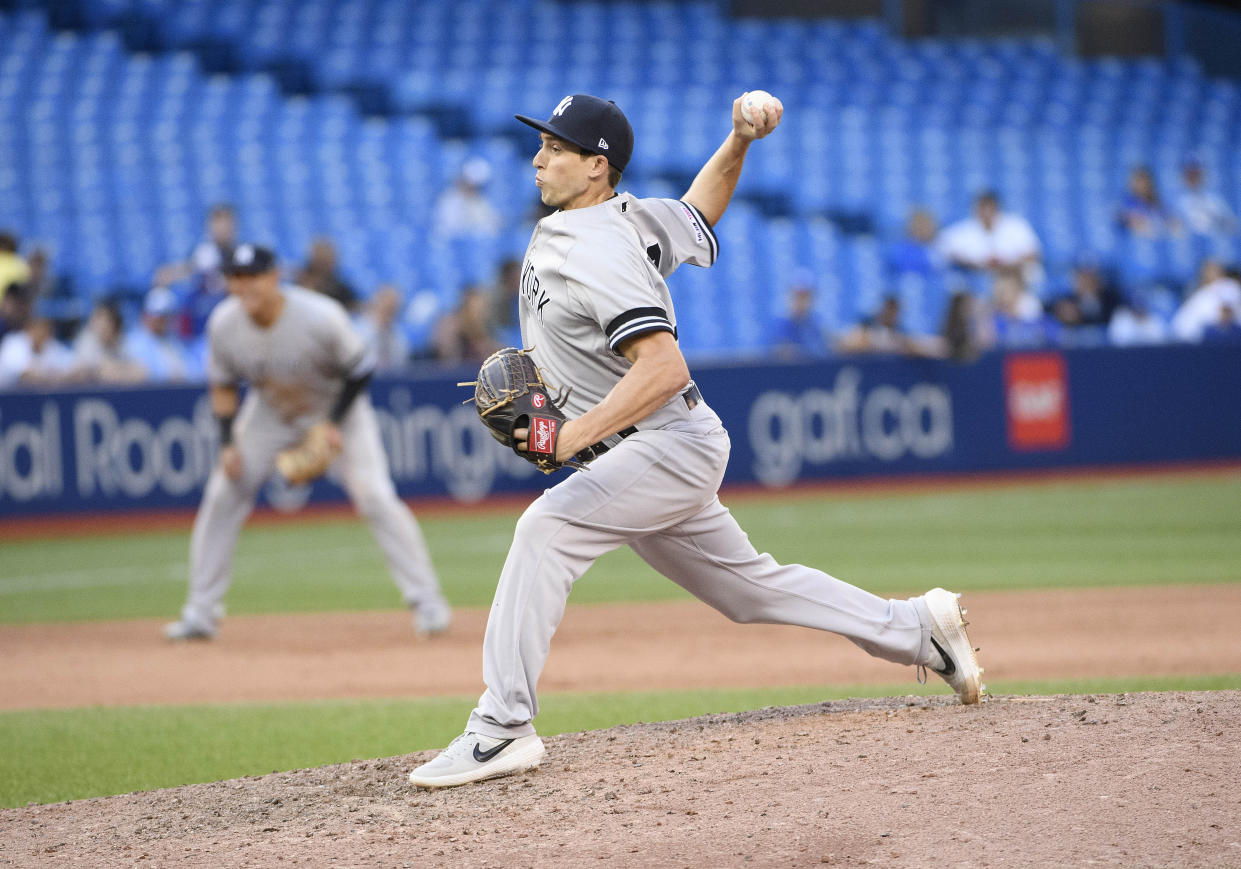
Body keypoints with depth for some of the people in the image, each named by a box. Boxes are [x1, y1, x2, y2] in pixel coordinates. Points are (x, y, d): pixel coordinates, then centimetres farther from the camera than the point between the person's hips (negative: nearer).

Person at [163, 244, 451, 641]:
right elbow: (222, 385, -4)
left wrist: (336, 424, -23)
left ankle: (427, 601, -5)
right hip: (270, 411, 3)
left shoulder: (320, 317, -32)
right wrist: (228, 443, -13)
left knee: (375, 497, -16)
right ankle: (200, 612, 4)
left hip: (337, 405, -3)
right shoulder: (223, 323, -21)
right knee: (222, 496, -5)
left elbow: (360, 371, -18)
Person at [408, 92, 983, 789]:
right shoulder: (626, 215, 6)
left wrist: (576, 434, -40)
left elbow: (665, 368, -32)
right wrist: (737, 143, 5)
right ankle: (918, 629, 31)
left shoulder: (598, 257, -23)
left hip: (671, 442, -11)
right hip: (636, 457, 11)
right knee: (751, 588, 19)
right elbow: (700, 212, 22)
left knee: (549, 526, -28)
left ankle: (503, 727, -31)